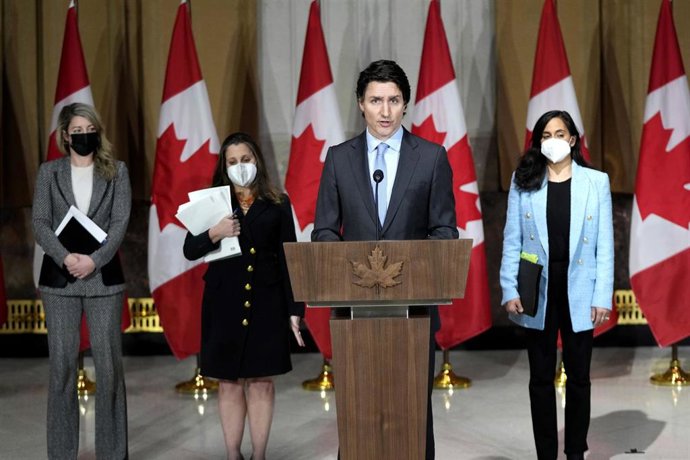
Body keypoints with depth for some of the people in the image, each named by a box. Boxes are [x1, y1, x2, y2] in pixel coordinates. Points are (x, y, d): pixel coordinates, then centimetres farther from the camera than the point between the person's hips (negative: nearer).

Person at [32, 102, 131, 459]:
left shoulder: (116, 171, 8)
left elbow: (120, 223, -1)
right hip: (60, 279, 0)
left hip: (103, 277, 0)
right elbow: (40, 223, 1)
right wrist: (66, 257, -15)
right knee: (62, 364, 1)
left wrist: (93, 259, -15)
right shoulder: (49, 172, 9)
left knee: (109, 364, -1)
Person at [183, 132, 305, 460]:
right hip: (225, 304, 0)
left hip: (266, 303, 0)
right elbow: (190, 250, 2)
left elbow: (288, 258, 4)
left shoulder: (277, 205, 6)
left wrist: (294, 309, -2)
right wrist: (213, 234, -19)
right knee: (229, 382, 4)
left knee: (261, 382, 2)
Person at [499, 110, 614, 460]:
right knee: (541, 376, 6)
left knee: (579, 375, 6)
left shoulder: (596, 181, 3)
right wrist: (510, 291, -6)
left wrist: (603, 297, -6)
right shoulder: (523, 182, 4)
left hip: (578, 291, 0)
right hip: (537, 291, 0)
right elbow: (512, 242, 3)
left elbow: (604, 245, 1)